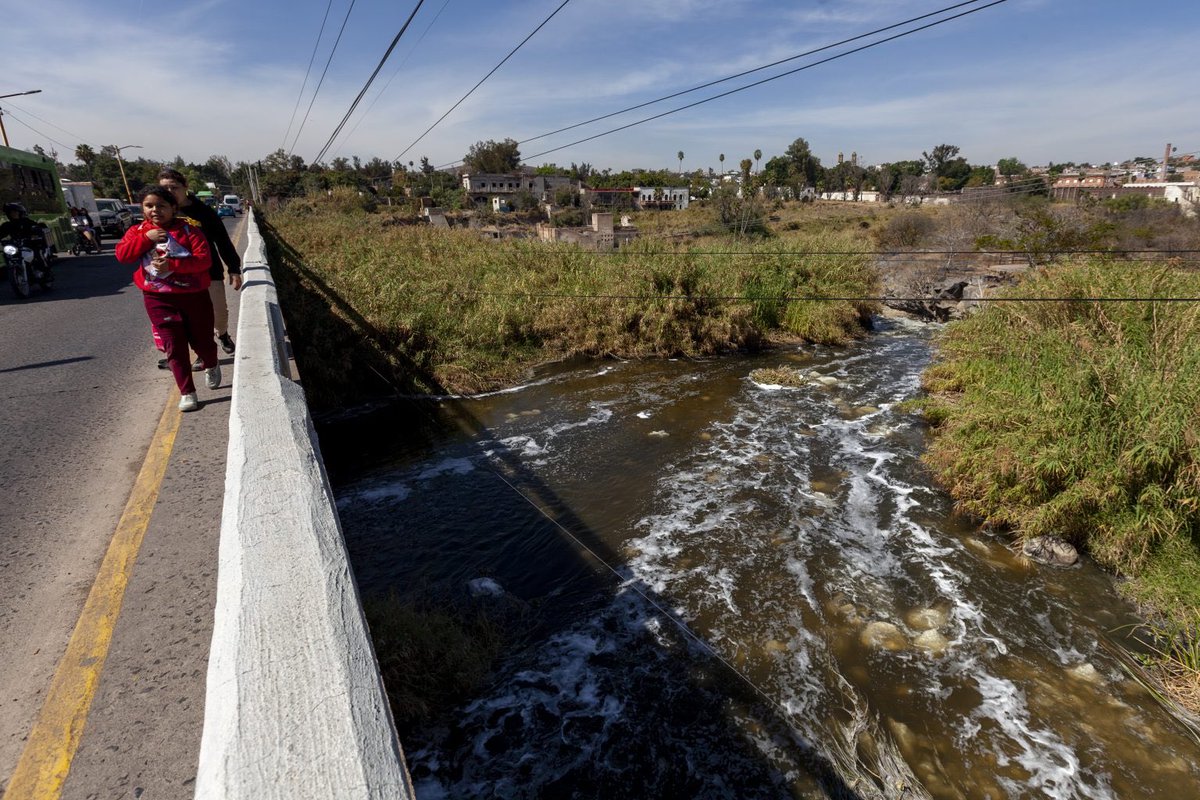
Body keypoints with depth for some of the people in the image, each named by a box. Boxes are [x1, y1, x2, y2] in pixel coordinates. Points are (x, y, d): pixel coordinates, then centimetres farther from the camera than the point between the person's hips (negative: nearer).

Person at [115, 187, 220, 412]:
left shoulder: (189, 229, -5)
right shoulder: (139, 231, 7)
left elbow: (204, 260, -15)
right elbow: (122, 254, -5)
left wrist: (172, 264, -24)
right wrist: (146, 238, -14)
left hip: (193, 294, -2)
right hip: (158, 298, 2)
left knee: (201, 340, 10)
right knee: (174, 346, 0)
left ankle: (211, 366, 44)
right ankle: (187, 393, 7)